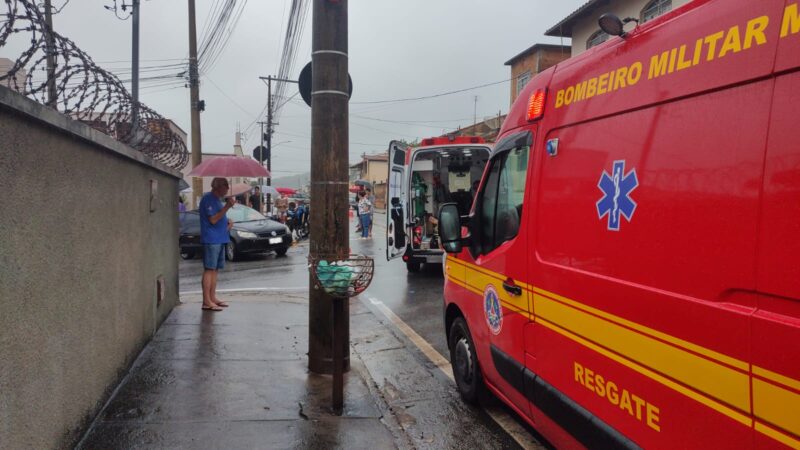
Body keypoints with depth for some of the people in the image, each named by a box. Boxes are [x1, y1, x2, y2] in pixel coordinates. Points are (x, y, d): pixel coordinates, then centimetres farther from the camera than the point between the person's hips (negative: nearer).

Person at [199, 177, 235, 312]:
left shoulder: (217, 199, 18)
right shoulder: (208, 199, -11)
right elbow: (213, 219, -18)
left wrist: (227, 221, 8)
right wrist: (227, 207, -21)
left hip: (220, 239, 10)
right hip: (211, 239, -10)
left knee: (215, 269, 12)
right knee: (209, 269, -8)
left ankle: (212, 298, 18)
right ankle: (206, 302, -7)